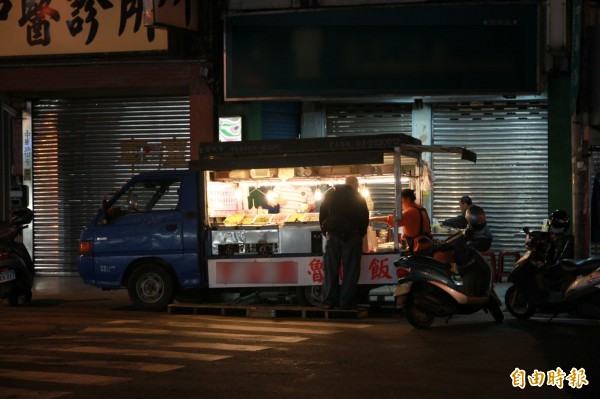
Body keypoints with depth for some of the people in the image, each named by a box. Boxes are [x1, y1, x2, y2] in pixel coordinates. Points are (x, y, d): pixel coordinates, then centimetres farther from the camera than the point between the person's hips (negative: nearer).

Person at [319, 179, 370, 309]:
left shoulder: (330, 194, 10)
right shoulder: (358, 197, 3)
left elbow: (322, 215, 10)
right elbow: (364, 218, 4)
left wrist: (326, 232, 14)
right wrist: (360, 234, 14)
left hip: (333, 236, 2)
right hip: (352, 237, -2)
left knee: (331, 269, 3)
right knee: (350, 270, 1)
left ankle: (329, 301, 0)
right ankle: (345, 301, -3)